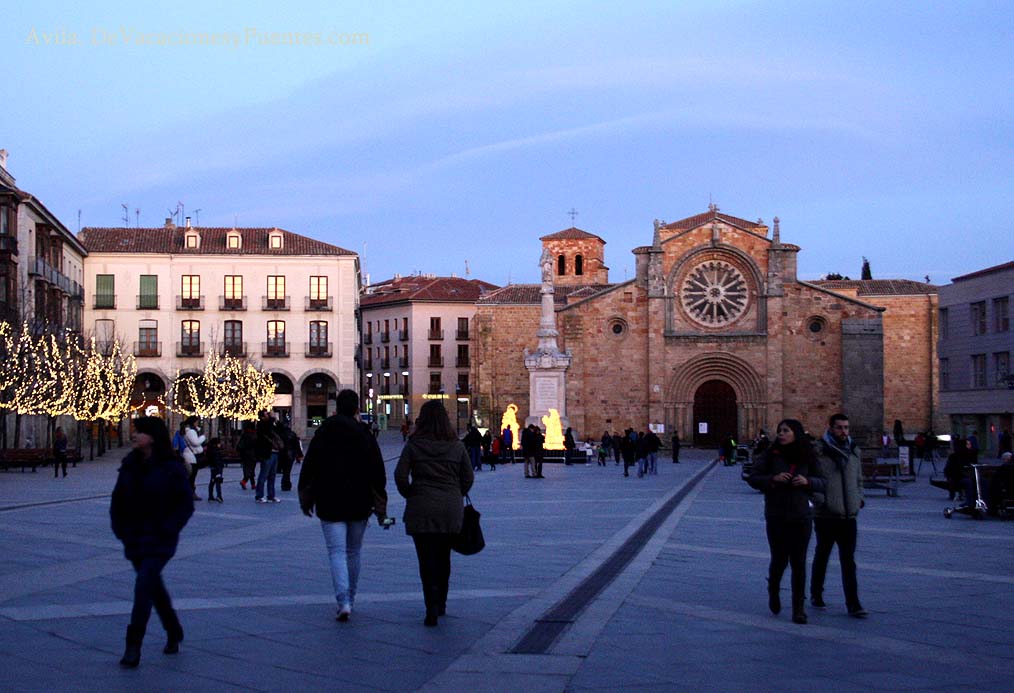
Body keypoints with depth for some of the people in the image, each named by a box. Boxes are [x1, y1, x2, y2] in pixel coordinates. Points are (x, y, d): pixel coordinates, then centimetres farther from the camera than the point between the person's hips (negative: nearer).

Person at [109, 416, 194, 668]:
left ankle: (134, 646, -14)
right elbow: (117, 499, 14)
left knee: (144, 586, -16)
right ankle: (174, 634, 34)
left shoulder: (171, 468, -10)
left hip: (159, 541, -6)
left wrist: (167, 530, -14)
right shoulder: (129, 465, 6)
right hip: (134, 539, 6)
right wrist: (119, 528, 3)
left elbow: (186, 504, -8)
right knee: (154, 586, 16)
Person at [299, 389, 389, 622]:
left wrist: (306, 500, 13)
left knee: (336, 552, -4)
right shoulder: (365, 436, -1)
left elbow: (308, 470, 2)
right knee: (354, 552, 16)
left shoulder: (322, 435, -2)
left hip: (330, 505, -1)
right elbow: (378, 474, -2)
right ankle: (350, 599, 26)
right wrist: (380, 508, 4)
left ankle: (343, 602, -20)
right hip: (359, 505, 2)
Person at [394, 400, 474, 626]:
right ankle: (441, 604, 27)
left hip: (422, 510, -3)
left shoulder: (413, 445, -5)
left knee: (427, 560, -1)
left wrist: (410, 495, 5)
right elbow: (468, 478, 4)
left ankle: (432, 608, -13)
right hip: (452, 510, 3)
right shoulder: (457, 446, 3)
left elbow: (400, 475, -10)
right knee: (444, 558, 17)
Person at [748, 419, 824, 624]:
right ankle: (773, 592, 35)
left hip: (801, 516, 0)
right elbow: (752, 478, -1)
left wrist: (807, 481, -13)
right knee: (779, 559, 4)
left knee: (798, 562, -2)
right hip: (776, 517, 0)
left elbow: (822, 483, 7)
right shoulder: (770, 455, 1)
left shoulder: (807, 457, 4)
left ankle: (798, 608, 4)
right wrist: (773, 479, -17)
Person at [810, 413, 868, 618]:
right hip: (825, 515, -4)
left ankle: (853, 604, -3)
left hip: (848, 515, 4)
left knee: (848, 561, -1)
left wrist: (859, 499, 8)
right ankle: (816, 594, 29)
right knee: (822, 555, 11)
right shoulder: (819, 451, -7)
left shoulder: (854, 451, 12)